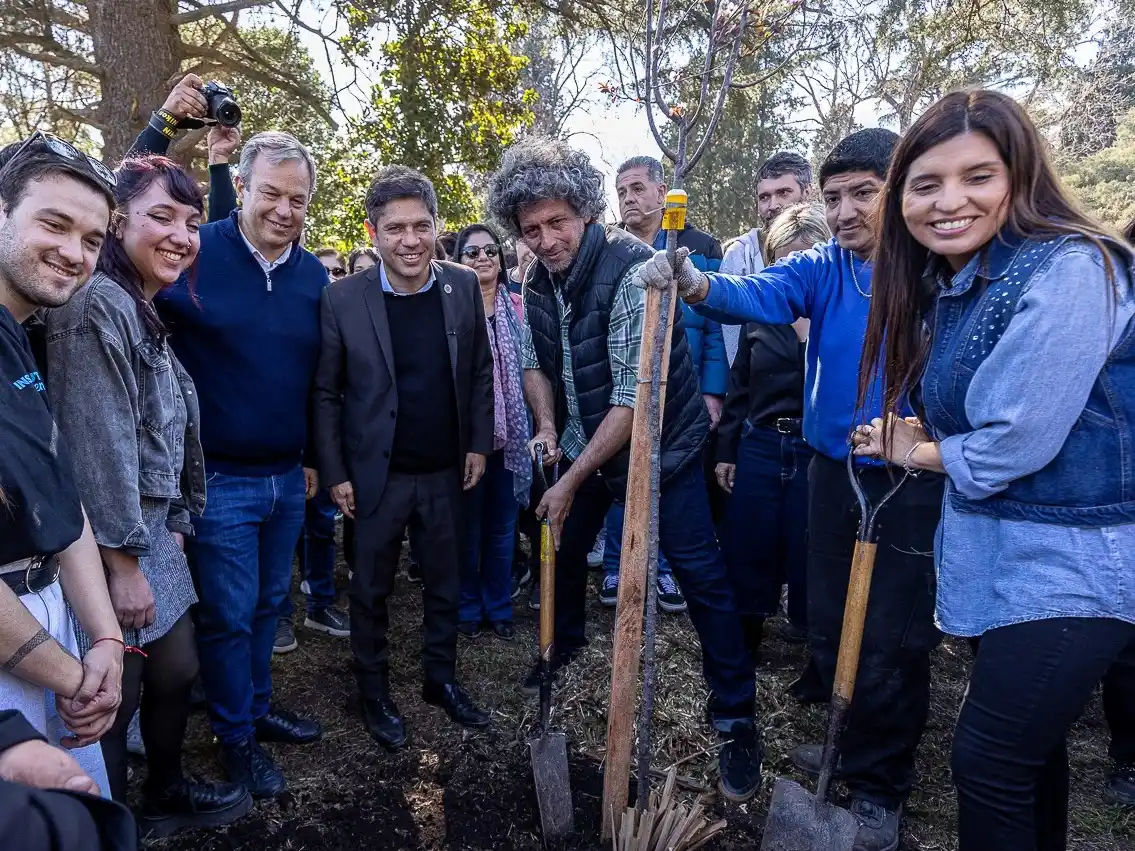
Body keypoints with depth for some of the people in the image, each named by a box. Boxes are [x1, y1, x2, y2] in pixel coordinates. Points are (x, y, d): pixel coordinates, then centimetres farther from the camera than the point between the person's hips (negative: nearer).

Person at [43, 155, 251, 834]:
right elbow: (100, 443, -21)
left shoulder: (145, 312, 12)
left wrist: (171, 524, 13)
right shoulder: (96, 304, -17)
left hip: (154, 530, 9)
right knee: (114, 699, 7)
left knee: (177, 672, 19)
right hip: (111, 544, -9)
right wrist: (124, 563, -18)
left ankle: (165, 793, 40)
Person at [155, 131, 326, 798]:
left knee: (268, 604, 20)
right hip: (219, 478, -4)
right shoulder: (195, 252, -11)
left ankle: (258, 704, 40)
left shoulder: (316, 276, 3)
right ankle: (236, 735, 29)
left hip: (289, 478, 5)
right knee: (229, 616, 8)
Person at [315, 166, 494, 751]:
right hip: (376, 476, -2)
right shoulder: (343, 299, -11)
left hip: (446, 471, 3)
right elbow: (326, 393, -4)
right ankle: (374, 693, 34)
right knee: (371, 592, 13)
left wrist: (479, 444, 1)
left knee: (445, 586, 17)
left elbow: (481, 372, 5)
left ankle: (441, 680, 38)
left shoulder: (463, 287, -3)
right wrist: (335, 473, -6)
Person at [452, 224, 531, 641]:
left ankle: (498, 606, 30)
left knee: (502, 527, 13)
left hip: (510, 434, 3)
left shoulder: (517, 307, 5)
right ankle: (468, 607, 28)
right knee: (468, 527, 10)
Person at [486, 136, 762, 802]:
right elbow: (536, 360, 11)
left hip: (658, 446, -7)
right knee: (562, 548, 19)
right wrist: (547, 425, -8)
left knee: (701, 575, -4)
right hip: (585, 444, 7)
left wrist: (573, 479, -25)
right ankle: (566, 645, 48)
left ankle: (737, 720, 11)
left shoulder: (632, 268, -26)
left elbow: (635, 397, -28)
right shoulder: (538, 279, -2)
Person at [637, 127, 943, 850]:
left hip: (914, 477, -4)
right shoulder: (825, 268, 2)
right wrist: (695, 284, -36)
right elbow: (762, 296, -17)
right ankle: (853, 744, 42)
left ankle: (880, 784, 29)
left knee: (892, 640, 6)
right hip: (836, 469, 5)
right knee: (830, 621, 17)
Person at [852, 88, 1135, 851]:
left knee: (989, 761, 0)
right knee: (1031, 744, 23)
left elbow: (1012, 444, -23)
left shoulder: (1070, 269, -21)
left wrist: (921, 453, -6)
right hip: (1002, 552, 8)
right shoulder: (946, 285, 6)